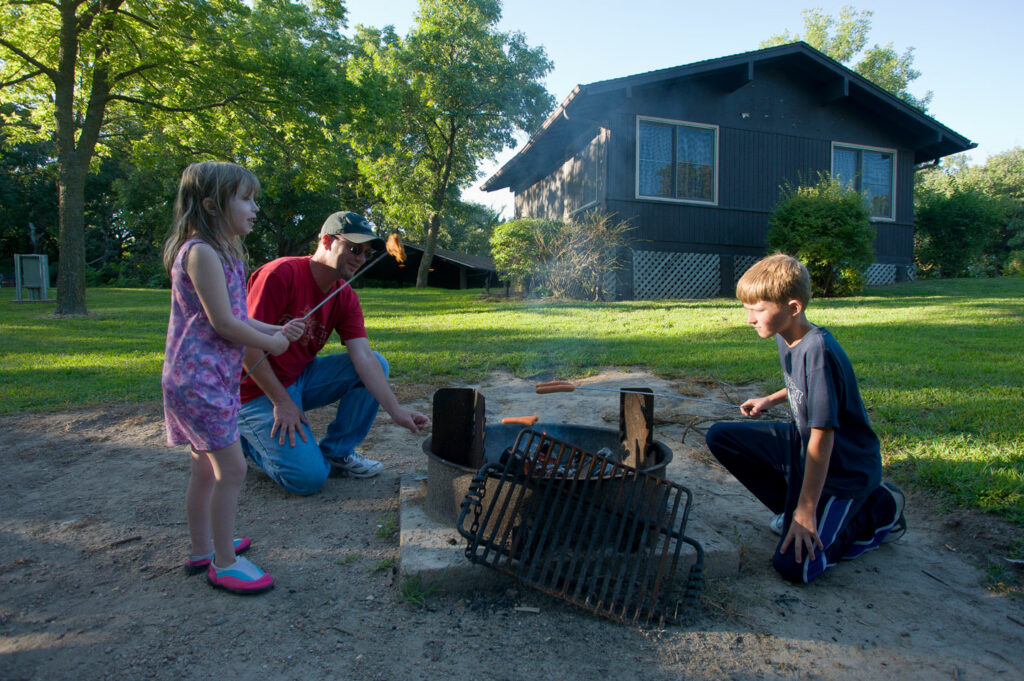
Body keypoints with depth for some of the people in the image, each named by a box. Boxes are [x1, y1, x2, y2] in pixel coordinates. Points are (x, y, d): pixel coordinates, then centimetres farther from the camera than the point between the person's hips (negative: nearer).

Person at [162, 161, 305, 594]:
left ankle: (203, 550, 31)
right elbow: (222, 322, -21)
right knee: (232, 468, -6)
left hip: (217, 376, 10)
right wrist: (270, 343, -9)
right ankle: (224, 564, 7)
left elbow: (235, 318, 17)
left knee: (207, 466, 17)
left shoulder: (223, 253, 15)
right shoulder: (201, 252, -17)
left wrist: (277, 330, 6)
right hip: (198, 377, -10)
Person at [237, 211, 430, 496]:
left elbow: (364, 358, -11)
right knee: (309, 478, -18)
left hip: (302, 377, 7)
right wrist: (282, 402, -21)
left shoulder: (345, 297, -2)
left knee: (377, 364, -10)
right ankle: (248, 437, 11)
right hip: (259, 390, -7)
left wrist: (397, 411, -22)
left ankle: (336, 451, 2)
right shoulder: (280, 274, -21)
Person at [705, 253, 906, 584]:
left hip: (842, 468, -8)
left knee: (793, 565, -16)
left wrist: (806, 511, -24)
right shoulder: (787, 338, -2)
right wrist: (772, 399, 9)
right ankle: (793, 507, 10)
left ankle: (878, 510, 6)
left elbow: (822, 437, -28)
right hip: (800, 444, 8)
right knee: (720, 437, 0)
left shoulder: (818, 351, -29)